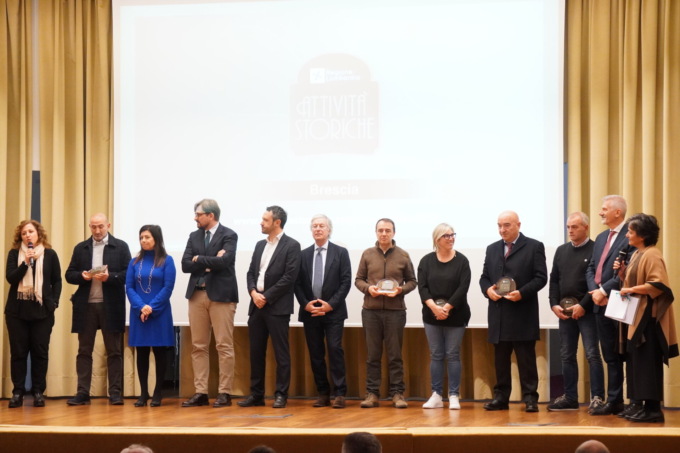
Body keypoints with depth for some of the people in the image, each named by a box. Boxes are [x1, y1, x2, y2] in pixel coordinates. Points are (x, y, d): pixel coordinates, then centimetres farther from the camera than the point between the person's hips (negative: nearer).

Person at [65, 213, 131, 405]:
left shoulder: (121, 246, 3)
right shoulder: (80, 248, 11)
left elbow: (128, 274, -3)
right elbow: (69, 275, 8)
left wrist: (110, 277, -19)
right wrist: (82, 275, -12)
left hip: (111, 305, -2)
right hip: (86, 305, 2)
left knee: (114, 351, 2)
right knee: (84, 350, 3)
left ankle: (115, 393, 5)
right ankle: (82, 393, 5)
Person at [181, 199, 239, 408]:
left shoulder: (228, 235, -3)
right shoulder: (194, 236, 12)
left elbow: (224, 261, -18)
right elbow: (185, 265, 2)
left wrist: (199, 259, -6)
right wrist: (210, 262, -9)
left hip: (221, 295, -5)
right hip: (197, 295, 5)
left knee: (224, 346, -4)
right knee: (198, 346, 5)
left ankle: (224, 393, 1)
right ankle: (200, 392, 8)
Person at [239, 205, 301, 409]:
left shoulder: (291, 245, -5)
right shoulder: (260, 245, 17)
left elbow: (290, 277, -13)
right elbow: (251, 273, 14)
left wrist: (267, 296, -13)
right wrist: (253, 292, -6)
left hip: (277, 306, -7)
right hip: (256, 305, 7)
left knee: (281, 352, -2)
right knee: (256, 352, 7)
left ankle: (281, 394, 2)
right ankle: (256, 394, 13)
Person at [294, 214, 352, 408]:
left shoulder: (341, 253, 3)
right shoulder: (304, 254, 10)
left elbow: (346, 282, -3)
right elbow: (298, 283, 8)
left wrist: (330, 304, -11)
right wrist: (306, 304, -7)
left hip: (333, 311, -3)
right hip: (309, 311, 3)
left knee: (335, 350, -10)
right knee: (315, 353, 4)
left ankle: (339, 393, -7)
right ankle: (323, 393, 10)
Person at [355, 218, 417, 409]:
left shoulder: (403, 255, 5)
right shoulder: (367, 254, 8)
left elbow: (412, 281, 9)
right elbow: (358, 279, 11)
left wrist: (400, 290, -10)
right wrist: (367, 288, -10)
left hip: (395, 310, -1)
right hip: (371, 310, 1)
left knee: (395, 355, 2)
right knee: (372, 355, 4)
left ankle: (397, 393, 7)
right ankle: (372, 393, 9)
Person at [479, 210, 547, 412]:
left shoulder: (534, 247, 1)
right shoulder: (492, 249, 17)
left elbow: (541, 277, -5)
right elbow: (484, 277, 17)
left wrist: (522, 293, -18)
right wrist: (487, 289, -5)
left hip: (523, 314, -5)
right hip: (498, 314, 5)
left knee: (526, 359, -2)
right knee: (500, 359, 7)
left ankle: (530, 398, 1)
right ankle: (500, 397, 13)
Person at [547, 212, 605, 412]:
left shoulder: (595, 250, -6)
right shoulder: (561, 250, 14)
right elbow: (554, 280, 14)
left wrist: (583, 306, -17)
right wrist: (554, 304, 1)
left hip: (587, 311, -6)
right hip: (564, 311, 6)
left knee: (592, 354, -7)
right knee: (567, 355, 9)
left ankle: (597, 397, -4)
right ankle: (570, 397, 16)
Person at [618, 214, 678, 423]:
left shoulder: (652, 255, -14)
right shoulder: (637, 254, 15)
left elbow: (658, 284, -24)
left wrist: (632, 290, -19)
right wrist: (622, 273, 5)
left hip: (648, 316, -10)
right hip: (638, 316, 10)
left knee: (648, 363, -9)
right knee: (639, 363, 9)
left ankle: (654, 409, -6)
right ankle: (647, 406, 12)